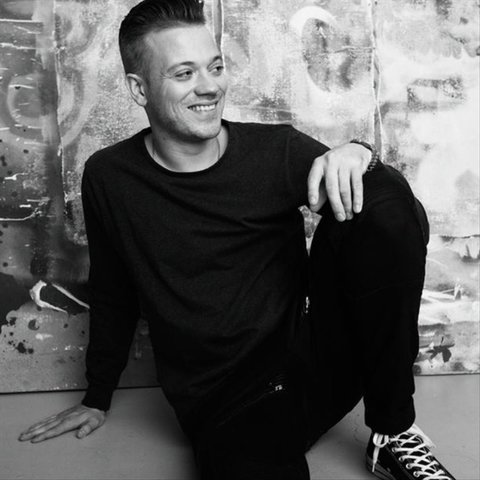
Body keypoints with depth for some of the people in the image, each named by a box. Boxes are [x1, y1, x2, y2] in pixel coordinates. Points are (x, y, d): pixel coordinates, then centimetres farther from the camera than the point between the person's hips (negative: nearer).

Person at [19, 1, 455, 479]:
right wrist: (97, 398, 23)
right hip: (226, 405, -3)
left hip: (317, 358, 4)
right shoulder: (109, 179, 1)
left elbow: (397, 206, -1)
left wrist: (357, 155, -24)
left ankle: (394, 432, -7)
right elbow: (112, 295, 14)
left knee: (386, 207, -21)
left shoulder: (277, 149, -1)